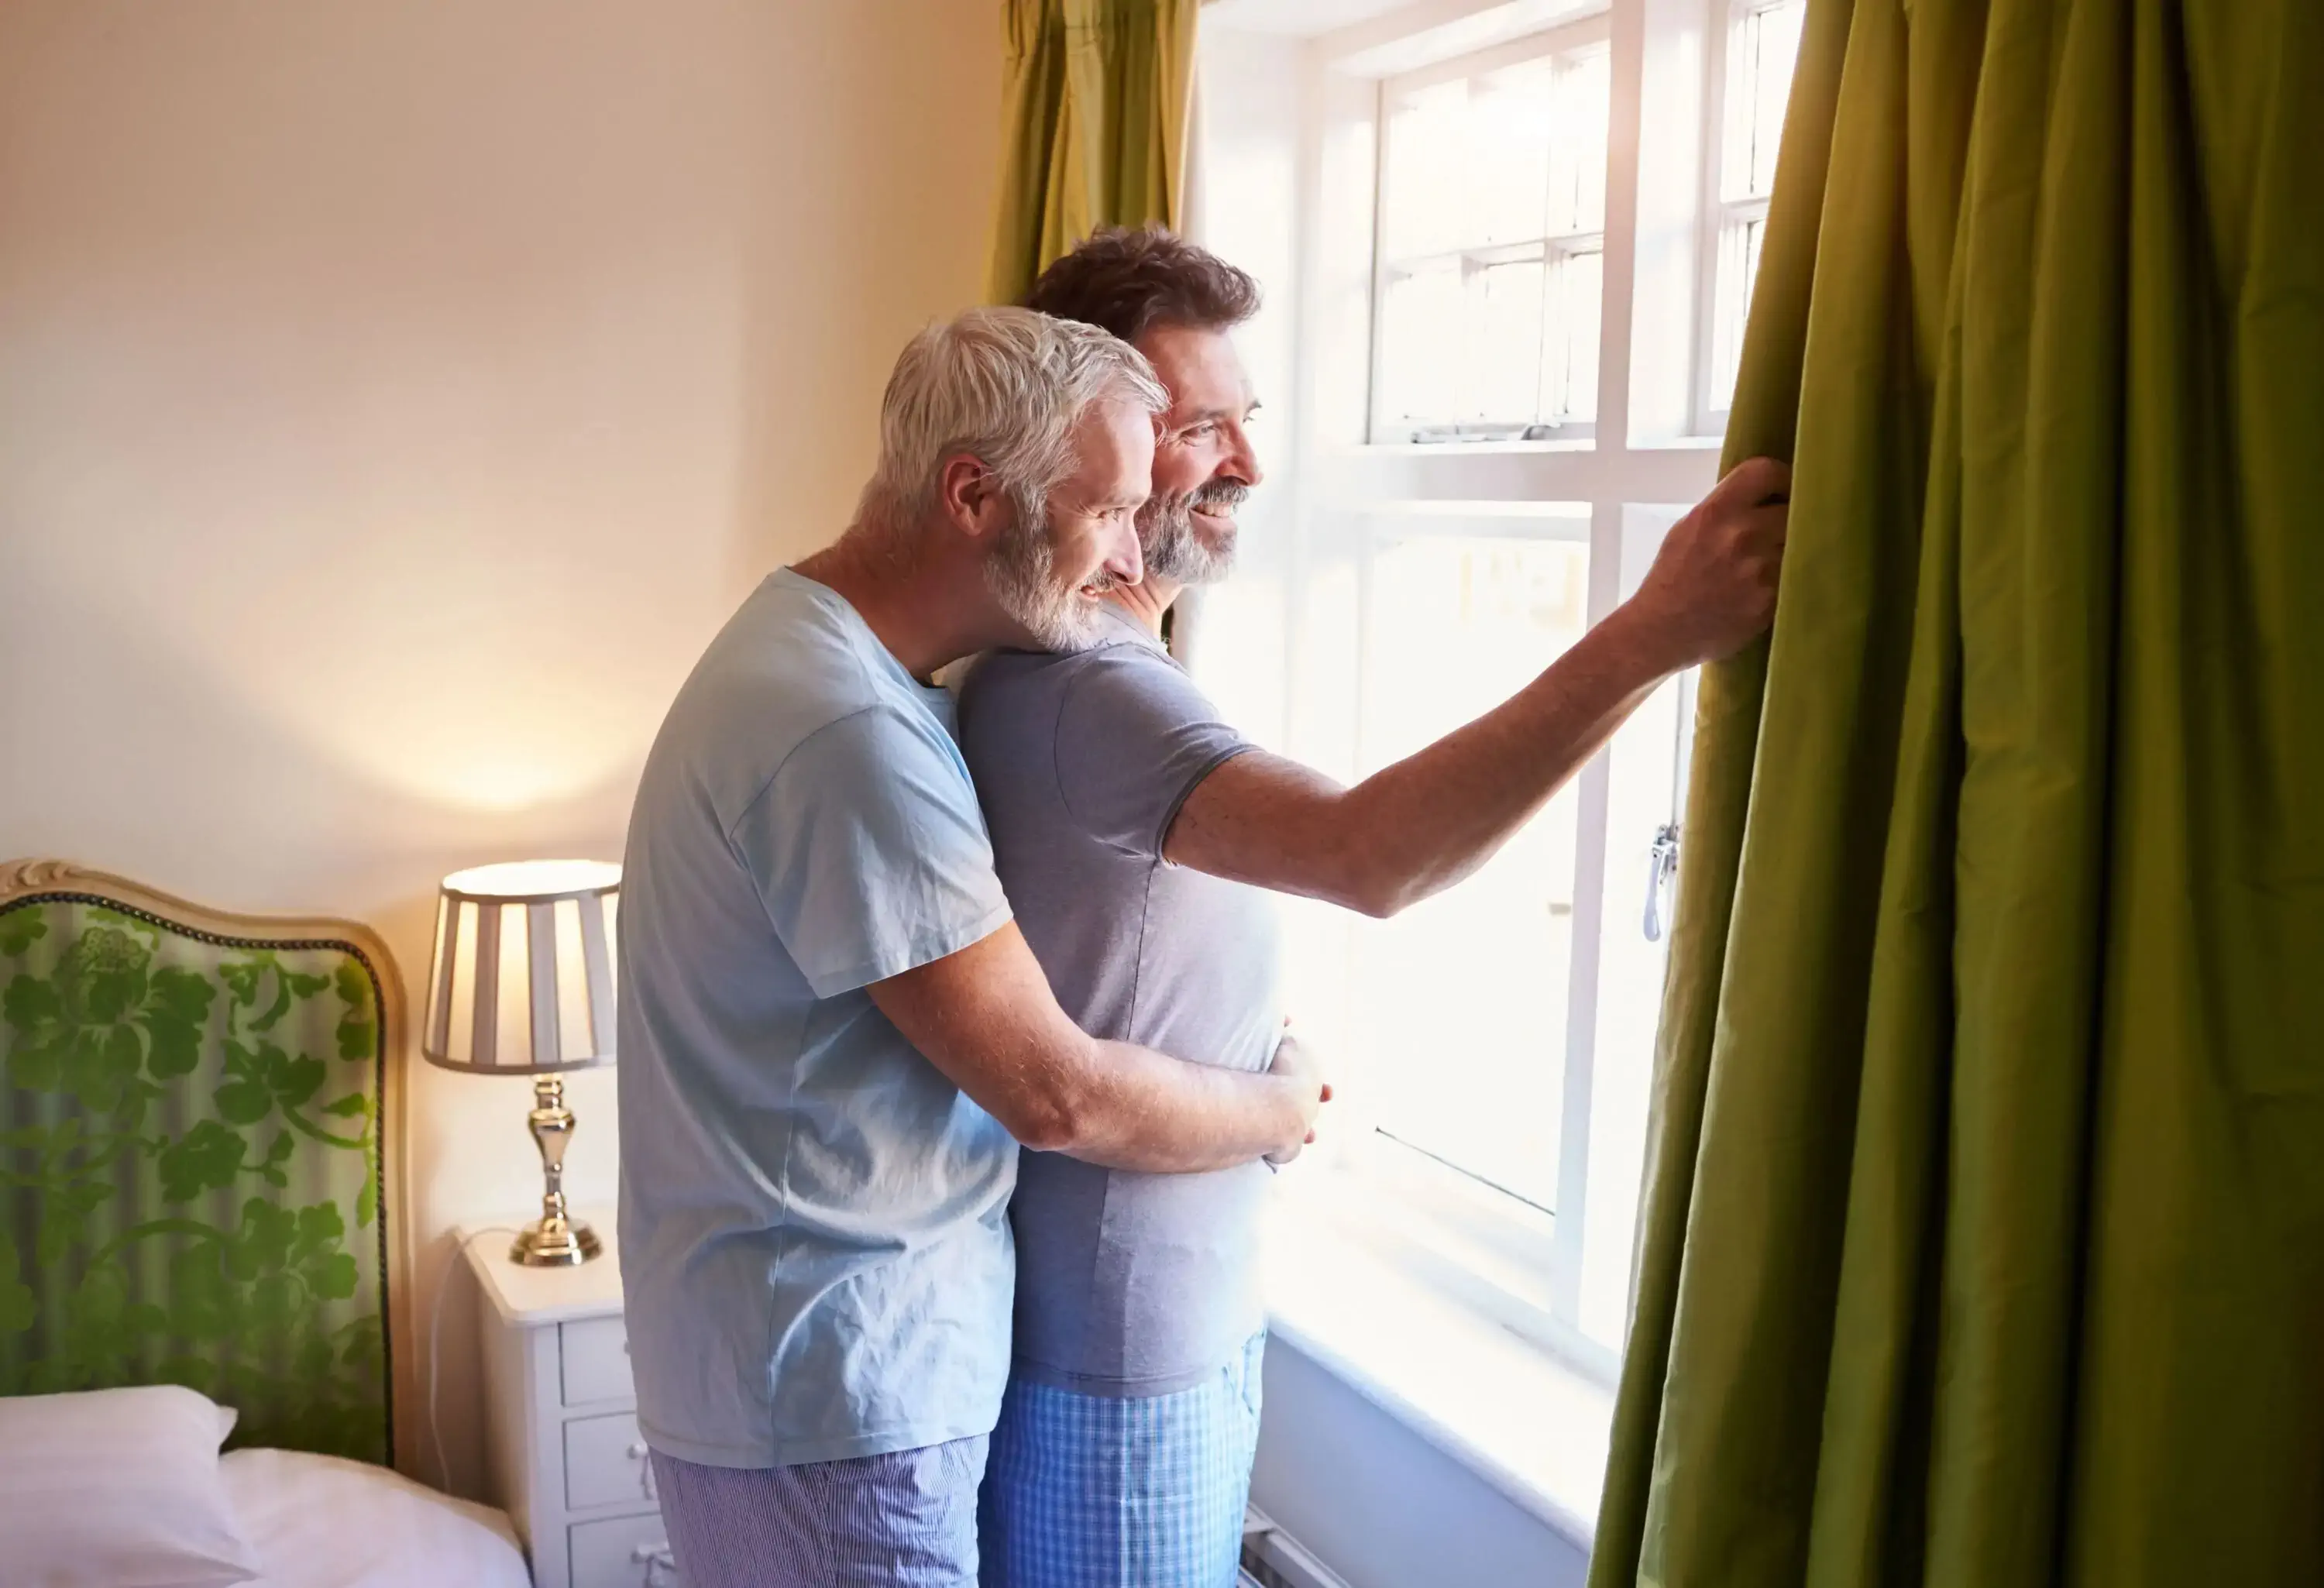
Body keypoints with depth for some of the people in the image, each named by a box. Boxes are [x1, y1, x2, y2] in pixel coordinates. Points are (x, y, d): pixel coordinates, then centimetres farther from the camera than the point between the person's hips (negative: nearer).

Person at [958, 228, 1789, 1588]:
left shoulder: (1100, 659, 9)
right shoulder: (1076, 687, -26)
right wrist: (1652, 634, -44)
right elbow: (1368, 853, -42)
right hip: (1114, 1344, -10)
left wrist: (1268, 1029, 4)